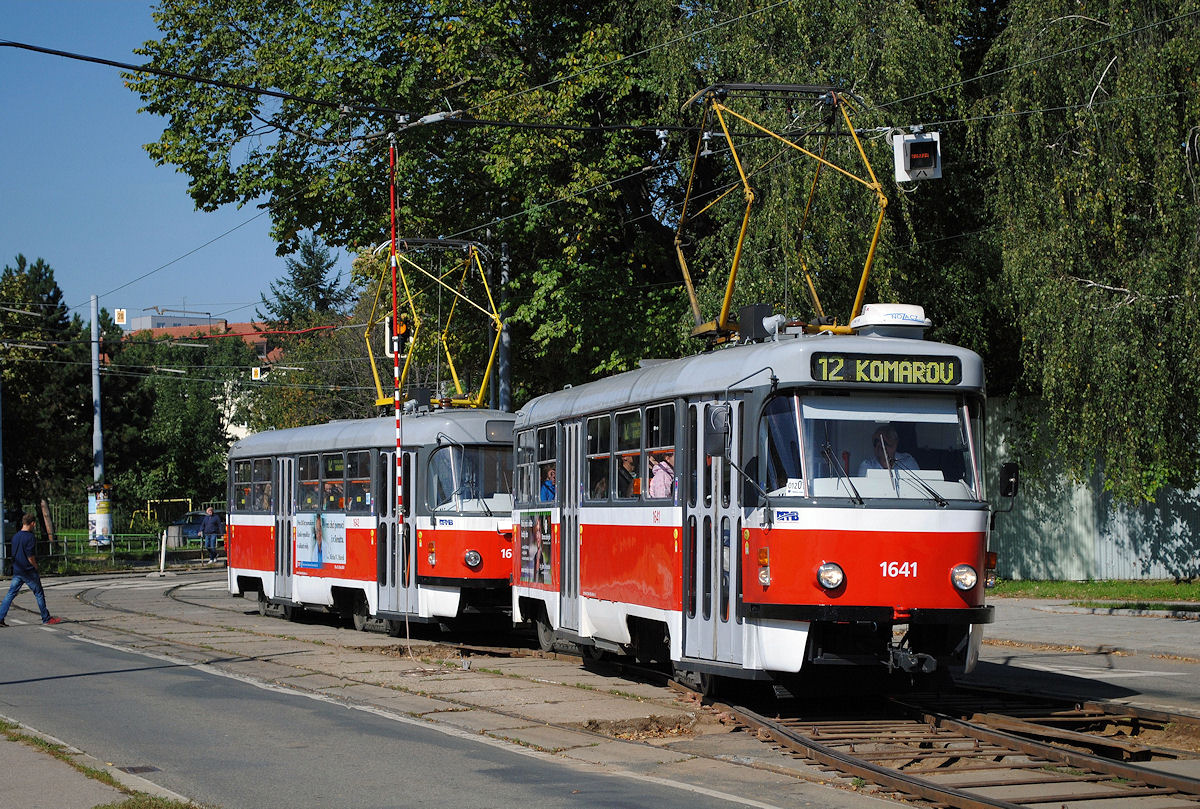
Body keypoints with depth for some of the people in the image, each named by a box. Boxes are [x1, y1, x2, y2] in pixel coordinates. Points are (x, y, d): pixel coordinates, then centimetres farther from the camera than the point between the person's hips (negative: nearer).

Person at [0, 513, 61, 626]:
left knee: (10, 594, 5)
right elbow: (30, 557, -18)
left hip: (17, 571, 7)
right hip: (29, 571, -7)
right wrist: (36, 568, -4)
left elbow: (14, 554, 15)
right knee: (39, 594, 5)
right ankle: (46, 618, 12)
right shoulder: (29, 537, -15)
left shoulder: (15, 536, 9)